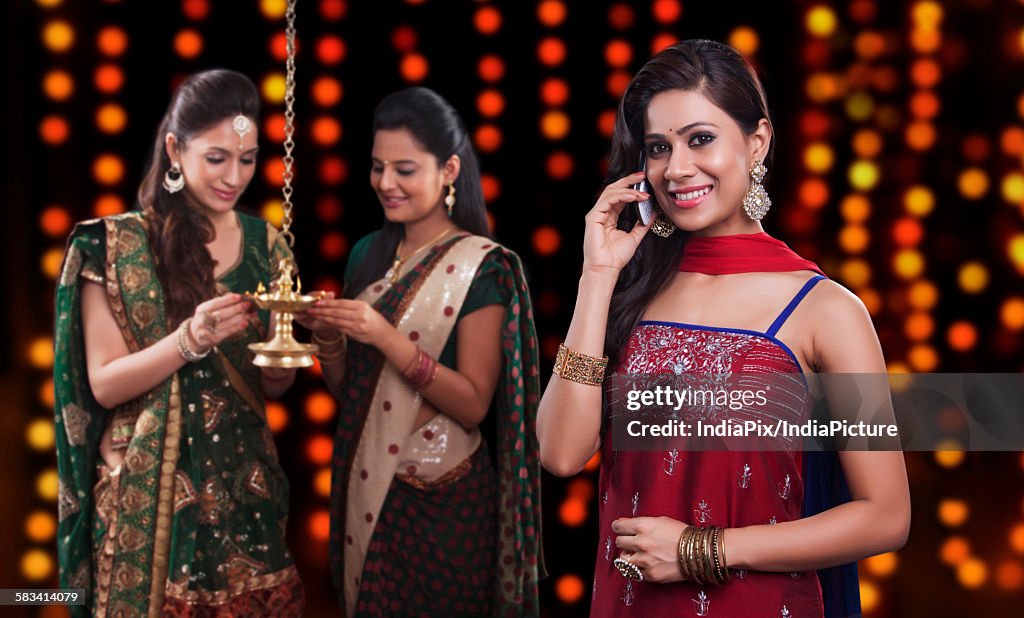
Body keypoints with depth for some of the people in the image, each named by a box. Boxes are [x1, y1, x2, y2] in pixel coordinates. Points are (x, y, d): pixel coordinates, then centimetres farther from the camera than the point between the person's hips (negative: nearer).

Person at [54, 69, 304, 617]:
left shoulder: (265, 244, 5)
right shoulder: (116, 244, -8)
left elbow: (274, 386, 10)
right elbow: (104, 384, -10)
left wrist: (281, 361, -13)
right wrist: (191, 339, -25)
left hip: (243, 482, 4)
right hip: (147, 489, -4)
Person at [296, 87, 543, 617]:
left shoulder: (481, 267, -12)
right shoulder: (368, 254, 6)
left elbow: (473, 404, -17)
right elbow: (345, 387, 11)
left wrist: (385, 337, -25)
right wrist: (326, 335, -9)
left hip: (441, 498, -6)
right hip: (362, 485, 6)